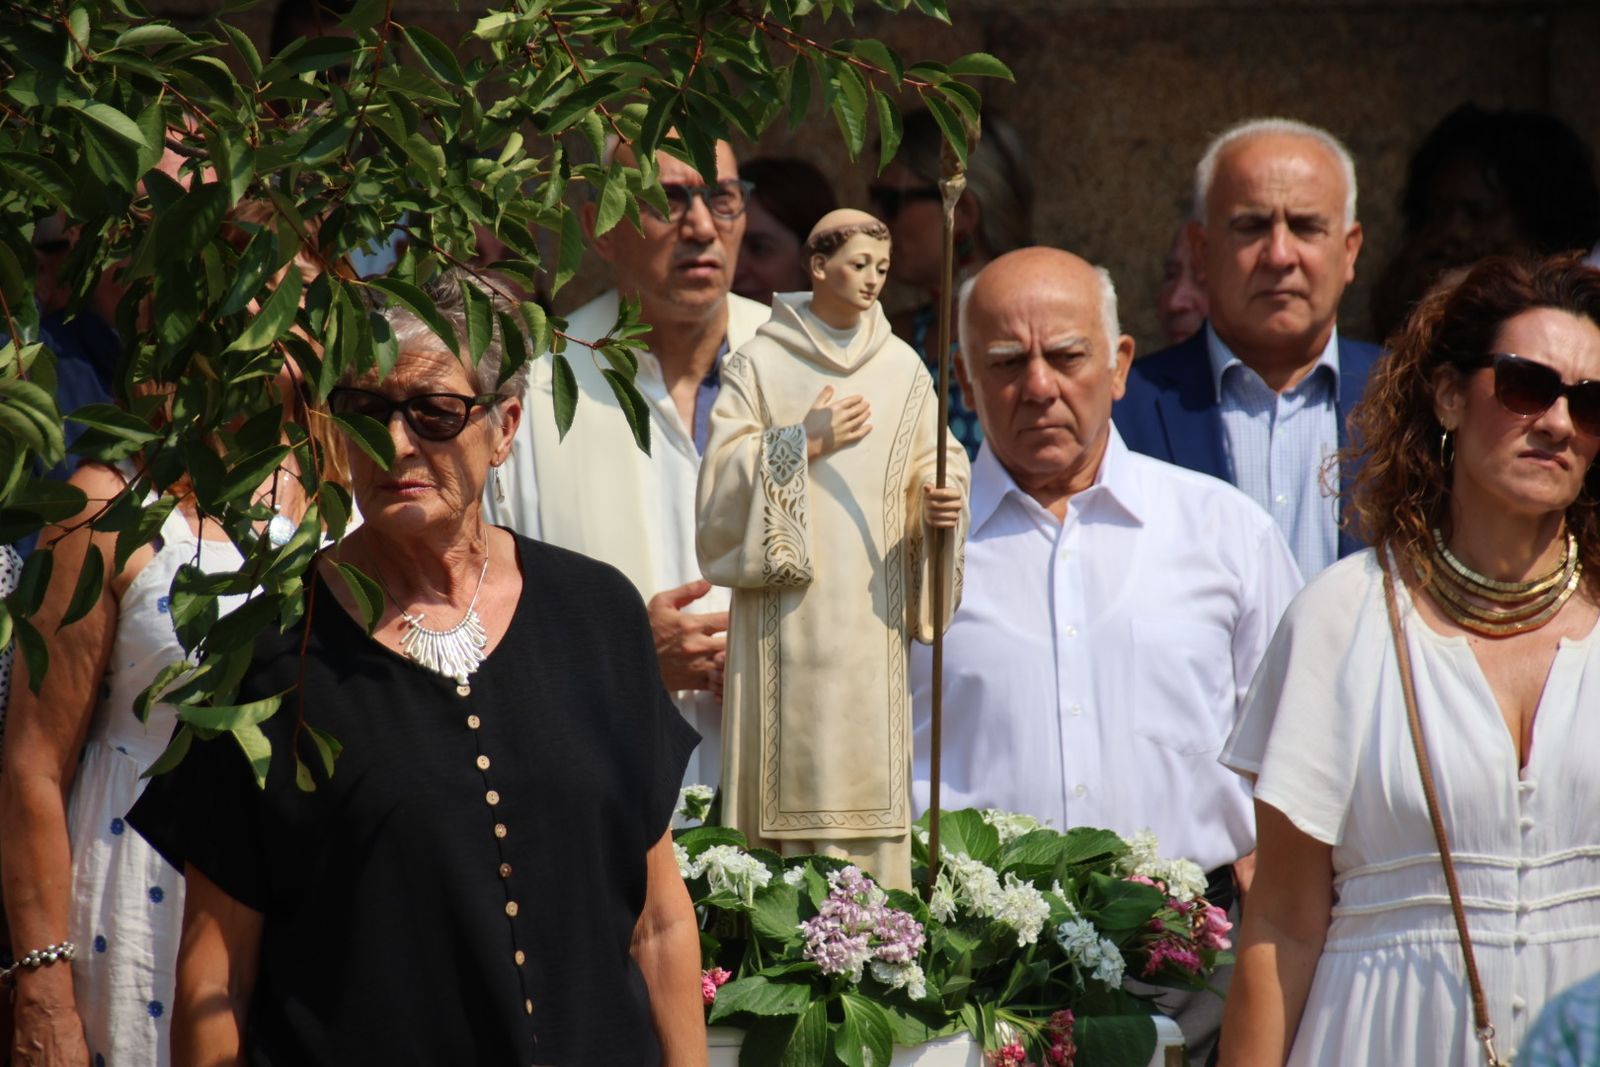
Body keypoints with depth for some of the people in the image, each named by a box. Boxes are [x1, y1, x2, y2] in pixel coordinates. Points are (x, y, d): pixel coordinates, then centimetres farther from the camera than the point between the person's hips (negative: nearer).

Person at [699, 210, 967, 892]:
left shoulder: (902, 368, 10)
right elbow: (724, 471, -3)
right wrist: (804, 443, -11)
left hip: (869, 608, 2)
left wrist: (941, 500, -9)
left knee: (869, 760, -2)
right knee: (793, 761, -5)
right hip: (789, 610, -2)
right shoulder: (760, 363, 2)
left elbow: (932, 461, 11)